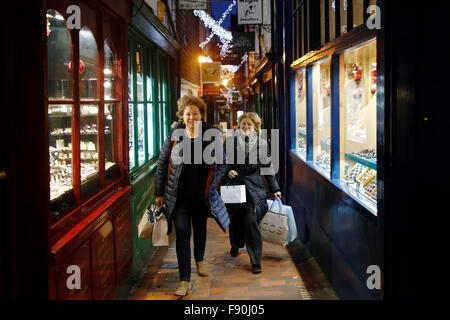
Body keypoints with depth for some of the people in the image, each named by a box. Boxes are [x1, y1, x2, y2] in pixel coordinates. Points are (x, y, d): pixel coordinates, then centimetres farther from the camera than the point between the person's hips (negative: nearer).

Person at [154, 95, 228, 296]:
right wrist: (159, 192, 0)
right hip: (179, 195, -1)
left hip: (201, 194, 2)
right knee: (182, 234, -7)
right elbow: (162, 163, 0)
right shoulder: (175, 134, -5)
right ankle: (185, 280, -3)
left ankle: (199, 260, 48)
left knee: (200, 227, 21)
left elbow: (221, 164, -1)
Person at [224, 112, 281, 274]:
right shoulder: (230, 141, 1)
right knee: (235, 219, 12)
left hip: (254, 189, -1)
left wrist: (275, 189, 10)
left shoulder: (261, 143, 2)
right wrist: (228, 171, -13)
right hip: (234, 187, 1)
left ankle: (256, 261, -2)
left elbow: (268, 167, 9)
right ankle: (235, 246, 44)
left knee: (252, 222, -10)